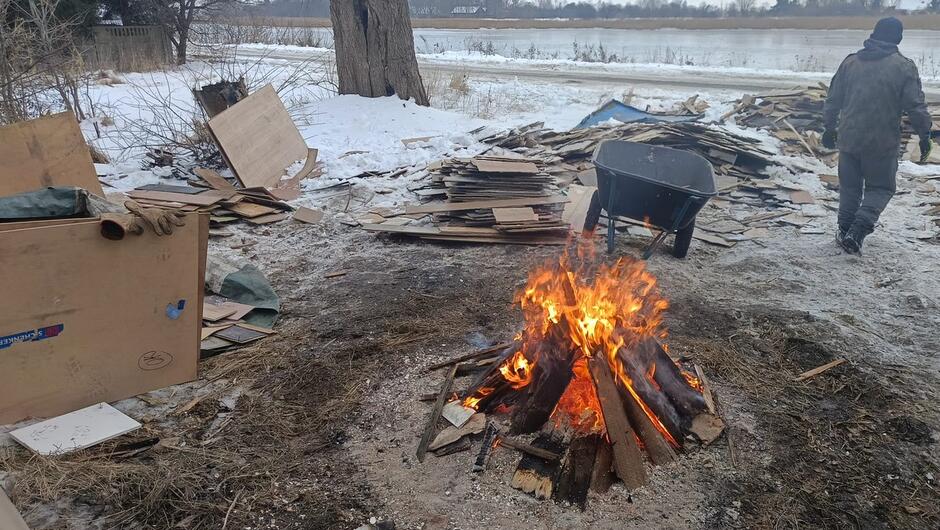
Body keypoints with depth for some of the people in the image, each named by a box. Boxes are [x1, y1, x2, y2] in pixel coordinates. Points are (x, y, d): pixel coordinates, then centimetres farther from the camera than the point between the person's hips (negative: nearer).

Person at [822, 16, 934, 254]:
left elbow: (833, 100, 10)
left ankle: (844, 232, 20)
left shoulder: (850, 62, 4)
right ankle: (856, 233, -7)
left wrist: (830, 128, 22)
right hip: (883, 145, -3)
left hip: (849, 139, 3)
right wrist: (924, 136, 3)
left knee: (849, 187, 17)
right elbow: (916, 107, -7)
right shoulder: (904, 67, -7)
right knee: (880, 189, 9)